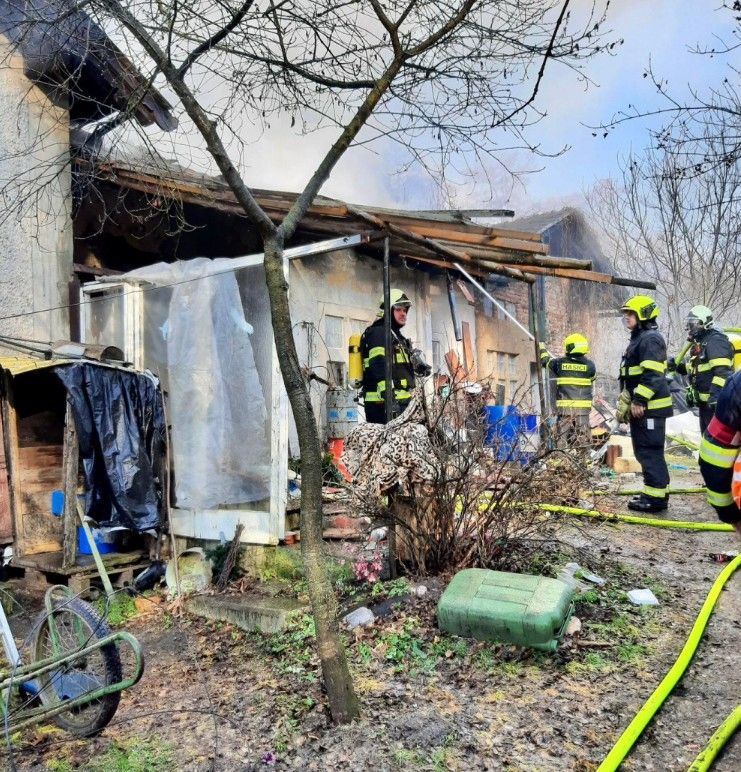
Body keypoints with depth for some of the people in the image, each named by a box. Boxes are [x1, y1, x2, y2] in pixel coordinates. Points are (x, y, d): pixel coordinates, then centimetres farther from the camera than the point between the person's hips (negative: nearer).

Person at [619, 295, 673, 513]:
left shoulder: (651, 338, -12)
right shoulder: (638, 339, 21)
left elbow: (652, 374, -22)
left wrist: (639, 401, -23)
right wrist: (625, 404, 25)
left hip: (650, 407, -11)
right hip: (640, 407, 11)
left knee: (650, 452, -7)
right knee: (644, 452, 16)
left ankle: (656, 497, -3)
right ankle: (656, 492, 25)